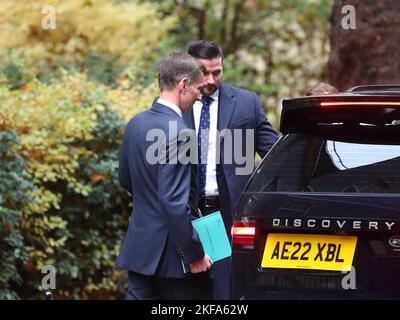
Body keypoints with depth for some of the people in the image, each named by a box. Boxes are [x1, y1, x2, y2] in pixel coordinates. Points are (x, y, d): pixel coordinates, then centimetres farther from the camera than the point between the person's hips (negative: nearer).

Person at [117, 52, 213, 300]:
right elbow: (175, 203, -24)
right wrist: (194, 253, -17)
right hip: (171, 251, -8)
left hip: (139, 246, 8)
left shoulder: (136, 123, 7)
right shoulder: (177, 132, -20)